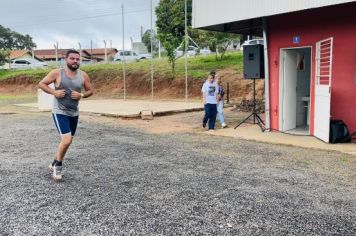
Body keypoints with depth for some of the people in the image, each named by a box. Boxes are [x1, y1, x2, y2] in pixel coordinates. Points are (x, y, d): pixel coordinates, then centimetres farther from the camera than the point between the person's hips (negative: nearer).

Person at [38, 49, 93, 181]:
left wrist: (81, 95, -12)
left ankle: (54, 165, 36)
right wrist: (54, 92, -17)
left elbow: (90, 91, 8)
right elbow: (41, 84, -3)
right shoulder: (57, 73, -9)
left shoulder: (83, 75, -1)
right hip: (60, 112, -5)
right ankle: (58, 165, 8)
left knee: (67, 141, 16)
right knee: (66, 140, -17)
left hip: (74, 113, 6)